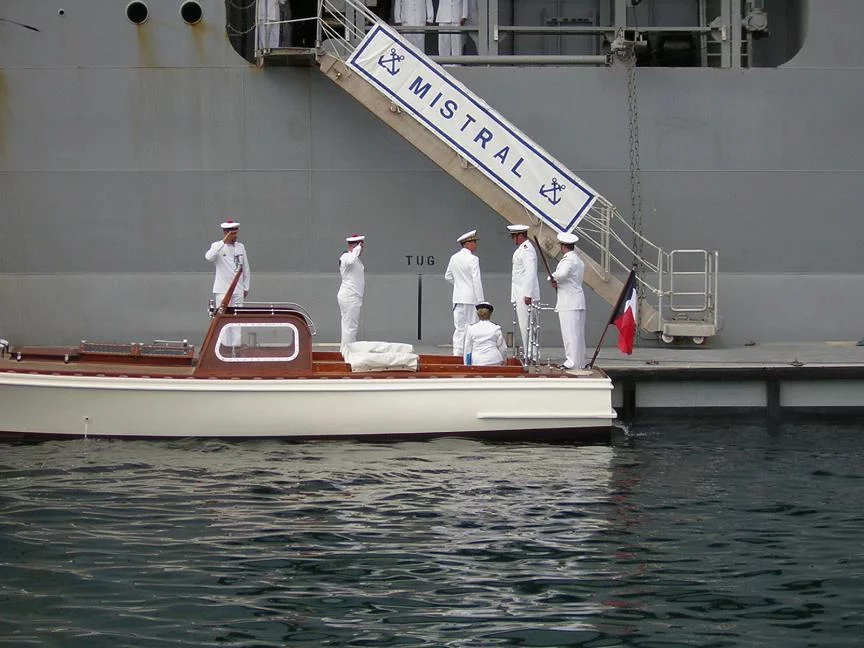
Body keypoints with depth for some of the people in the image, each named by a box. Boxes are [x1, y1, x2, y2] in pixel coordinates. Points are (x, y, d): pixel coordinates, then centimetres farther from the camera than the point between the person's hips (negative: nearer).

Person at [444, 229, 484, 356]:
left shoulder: (454, 258, 8)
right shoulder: (473, 259, -13)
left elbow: (448, 277, 18)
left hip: (458, 297, 7)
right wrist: (480, 301, -12)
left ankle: (457, 353, 8)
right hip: (471, 298, -7)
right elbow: (476, 281, -15)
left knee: (459, 327, 9)